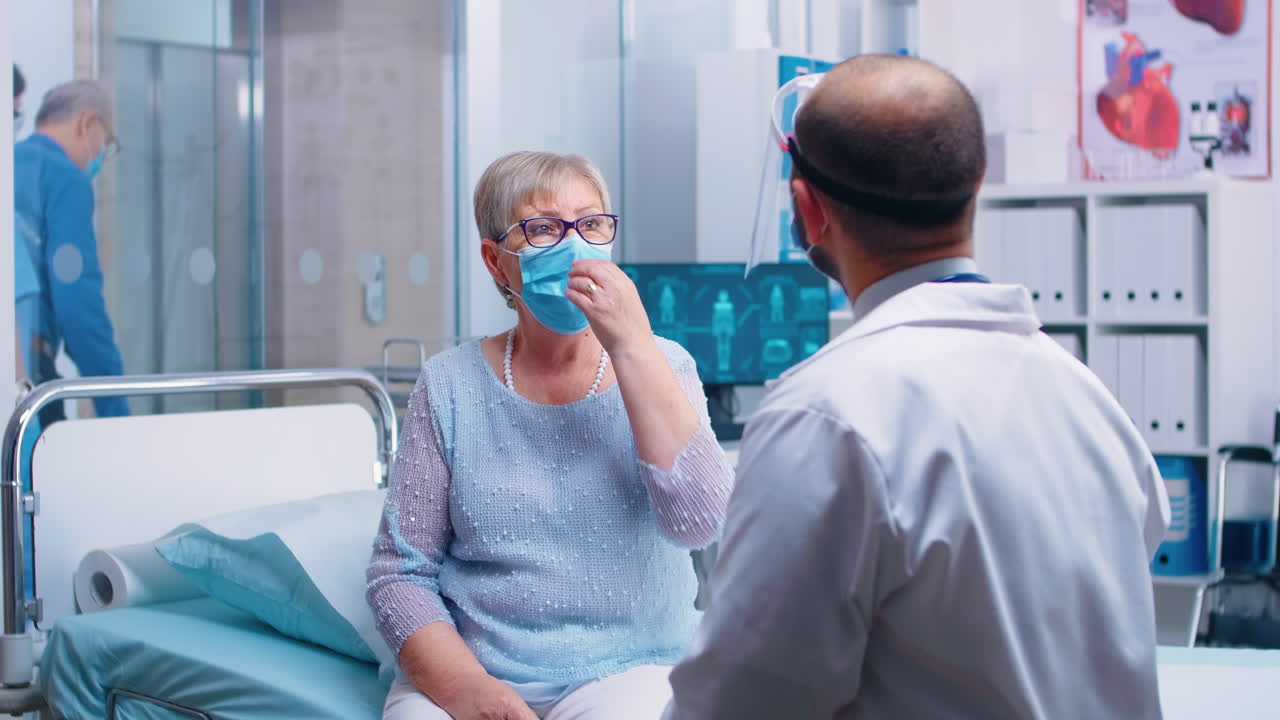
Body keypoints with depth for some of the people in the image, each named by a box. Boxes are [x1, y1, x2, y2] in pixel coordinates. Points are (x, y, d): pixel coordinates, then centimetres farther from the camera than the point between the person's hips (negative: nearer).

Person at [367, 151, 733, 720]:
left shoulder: (659, 367, 4)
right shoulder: (450, 384, 3)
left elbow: (698, 522, -13)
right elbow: (399, 572, 2)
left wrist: (632, 348, -15)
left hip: (625, 670, 0)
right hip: (463, 668, 0)